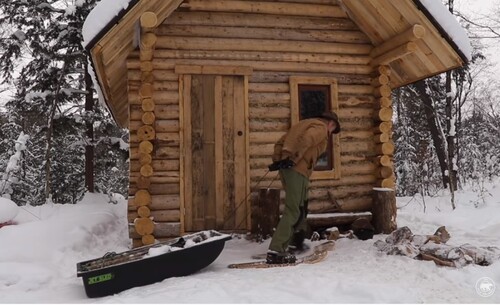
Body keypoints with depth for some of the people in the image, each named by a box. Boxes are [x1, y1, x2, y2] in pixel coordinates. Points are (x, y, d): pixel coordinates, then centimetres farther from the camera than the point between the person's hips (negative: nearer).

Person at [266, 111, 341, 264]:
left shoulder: (305, 123, 28)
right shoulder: (321, 128, 1)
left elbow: (280, 142, 20)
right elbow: (306, 140, -21)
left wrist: (278, 160, 10)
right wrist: (293, 159, -27)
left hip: (287, 168, 9)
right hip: (298, 170, -9)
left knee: (300, 206, 24)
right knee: (293, 210, -10)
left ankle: (296, 240, 35)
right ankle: (276, 251, -15)